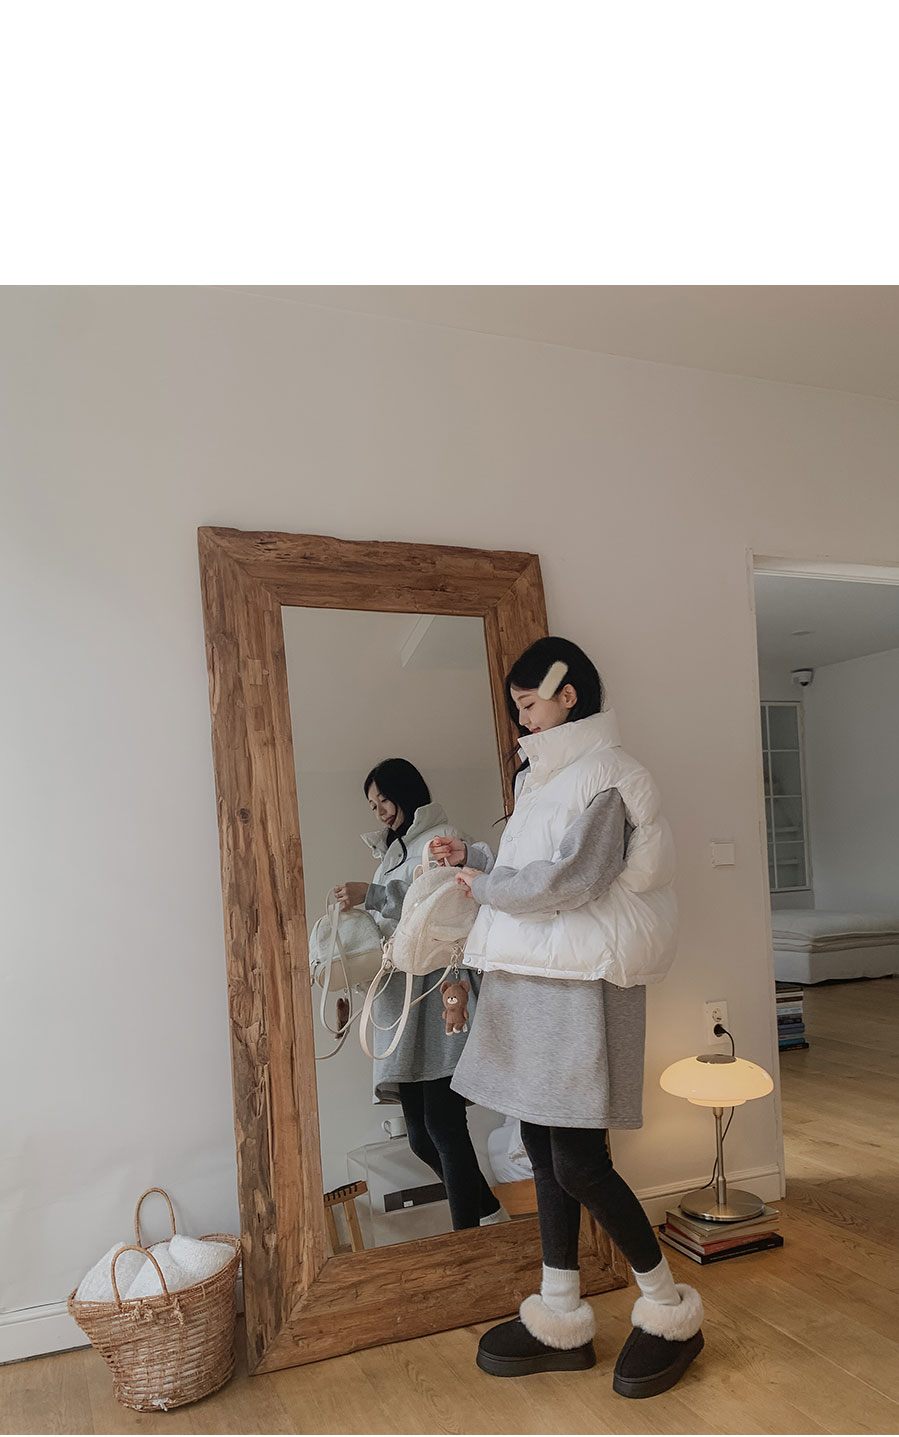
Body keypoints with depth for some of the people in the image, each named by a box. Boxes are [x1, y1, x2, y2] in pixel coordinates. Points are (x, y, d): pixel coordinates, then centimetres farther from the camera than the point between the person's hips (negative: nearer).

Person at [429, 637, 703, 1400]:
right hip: (534, 981, 9)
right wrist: (473, 858, 8)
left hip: (580, 984, -9)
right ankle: (561, 1320, 25)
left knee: (579, 1162, -4)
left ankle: (670, 1309, 17)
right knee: (544, 1146, 12)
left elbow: (569, 879, -22)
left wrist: (485, 886, -11)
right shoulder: (544, 778, 16)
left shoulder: (607, 777, -12)